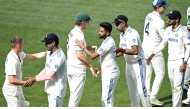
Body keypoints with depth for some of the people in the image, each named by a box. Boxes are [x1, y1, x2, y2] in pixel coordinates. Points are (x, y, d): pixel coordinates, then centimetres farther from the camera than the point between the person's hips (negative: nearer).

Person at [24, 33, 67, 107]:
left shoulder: (59, 56, -25)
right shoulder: (49, 53, 6)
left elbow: (49, 76, -27)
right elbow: (46, 69, 15)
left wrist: (34, 80, -17)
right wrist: (33, 79, 3)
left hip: (57, 90, -10)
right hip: (51, 89, 10)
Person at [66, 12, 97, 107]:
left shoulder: (72, 32, 10)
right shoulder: (79, 35, -20)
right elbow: (79, 55, -25)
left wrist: (91, 47, 9)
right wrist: (91, 66, -19)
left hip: (69, 68, 10)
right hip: (78, 70, -10)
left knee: (73, 94, 18)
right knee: (76, 95, -3)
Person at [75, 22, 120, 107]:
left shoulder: (108, 43, -20)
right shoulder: (108, 41, 13)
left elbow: (93, 56, -21)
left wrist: (82, 47, -12)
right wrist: (101, 69, 12)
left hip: (110, 73, -11)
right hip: (107, 74, 11)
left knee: (107, 99, -11)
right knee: (105, 99, 15)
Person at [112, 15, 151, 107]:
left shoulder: (132, 34, -20)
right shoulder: (122, 35, 9)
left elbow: (135, 51, -30)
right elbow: (121, 51, 15)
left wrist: (122, 50, -31)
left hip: (138, 64, -9)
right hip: (128, 64, 9)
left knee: (141, 90, -10)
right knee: (132, 90, 14)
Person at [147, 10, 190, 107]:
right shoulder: (168, 30, 5)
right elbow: (163, 44, 15)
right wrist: (152, 55, 8)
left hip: (179, 61, -7)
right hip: (170, 61, 7)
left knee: (177, 86, -8)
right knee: (173, 85, 13)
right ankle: (176, 105, 22)